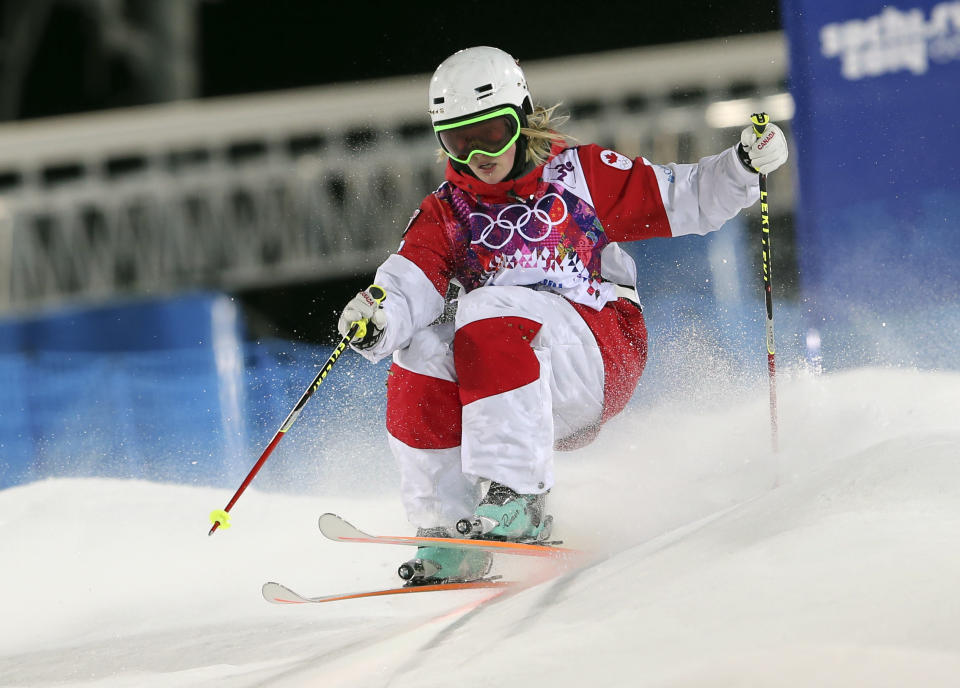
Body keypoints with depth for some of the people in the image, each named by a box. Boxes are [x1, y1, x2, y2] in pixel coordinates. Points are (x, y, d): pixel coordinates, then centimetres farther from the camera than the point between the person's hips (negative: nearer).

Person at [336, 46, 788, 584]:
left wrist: (746, 164, -8)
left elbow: (686, 201, 9)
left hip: (605, 352, -4)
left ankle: (517, 498, -41)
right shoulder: (444, 216, 12)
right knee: (421, 353, -24)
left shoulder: (580, 174, 7)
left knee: (486, 311, -30)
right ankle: (451, 535, -22)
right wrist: (377, 320, -28)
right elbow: (408, 287, -6)